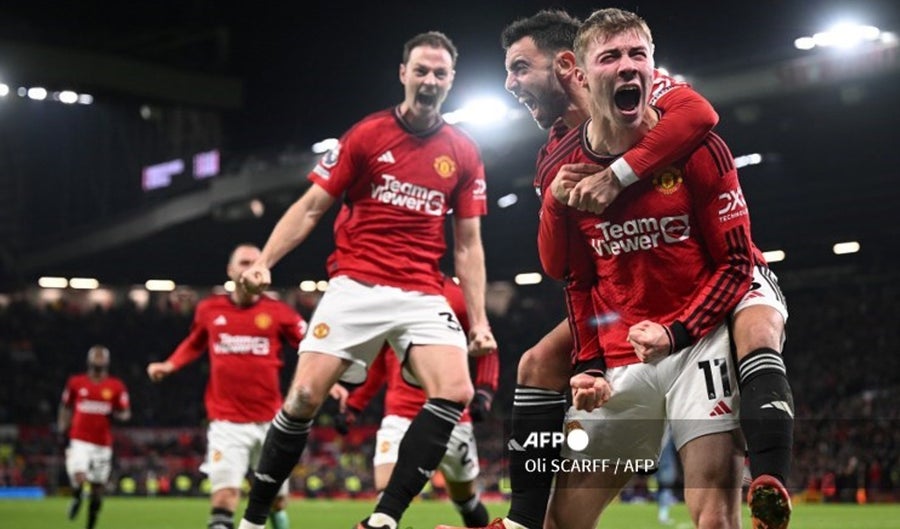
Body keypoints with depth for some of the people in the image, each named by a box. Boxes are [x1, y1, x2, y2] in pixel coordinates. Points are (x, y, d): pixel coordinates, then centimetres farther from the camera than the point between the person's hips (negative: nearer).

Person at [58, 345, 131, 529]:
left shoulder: (116, 386, 2)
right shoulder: (76, 383, 3)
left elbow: (126, 414, 7)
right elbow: (66, 407, 15)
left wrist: (116, 413, -14)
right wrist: (62, 426, 10)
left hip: (103, 442, 1)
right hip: (80, 440, -1)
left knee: (98, 486, 6)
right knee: (78, 477, -20)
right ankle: (76, 497, 17)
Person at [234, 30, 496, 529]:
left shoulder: (464, 154, 8)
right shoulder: (366, 134, 2)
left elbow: (468, 244, 11)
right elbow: (311, 207, 3)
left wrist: (478, 319, 3)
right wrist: (263, 262, -9)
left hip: (423, 294, 2)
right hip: (355, 286, -2)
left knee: (455, 391, -20)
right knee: (306, 394, -12)